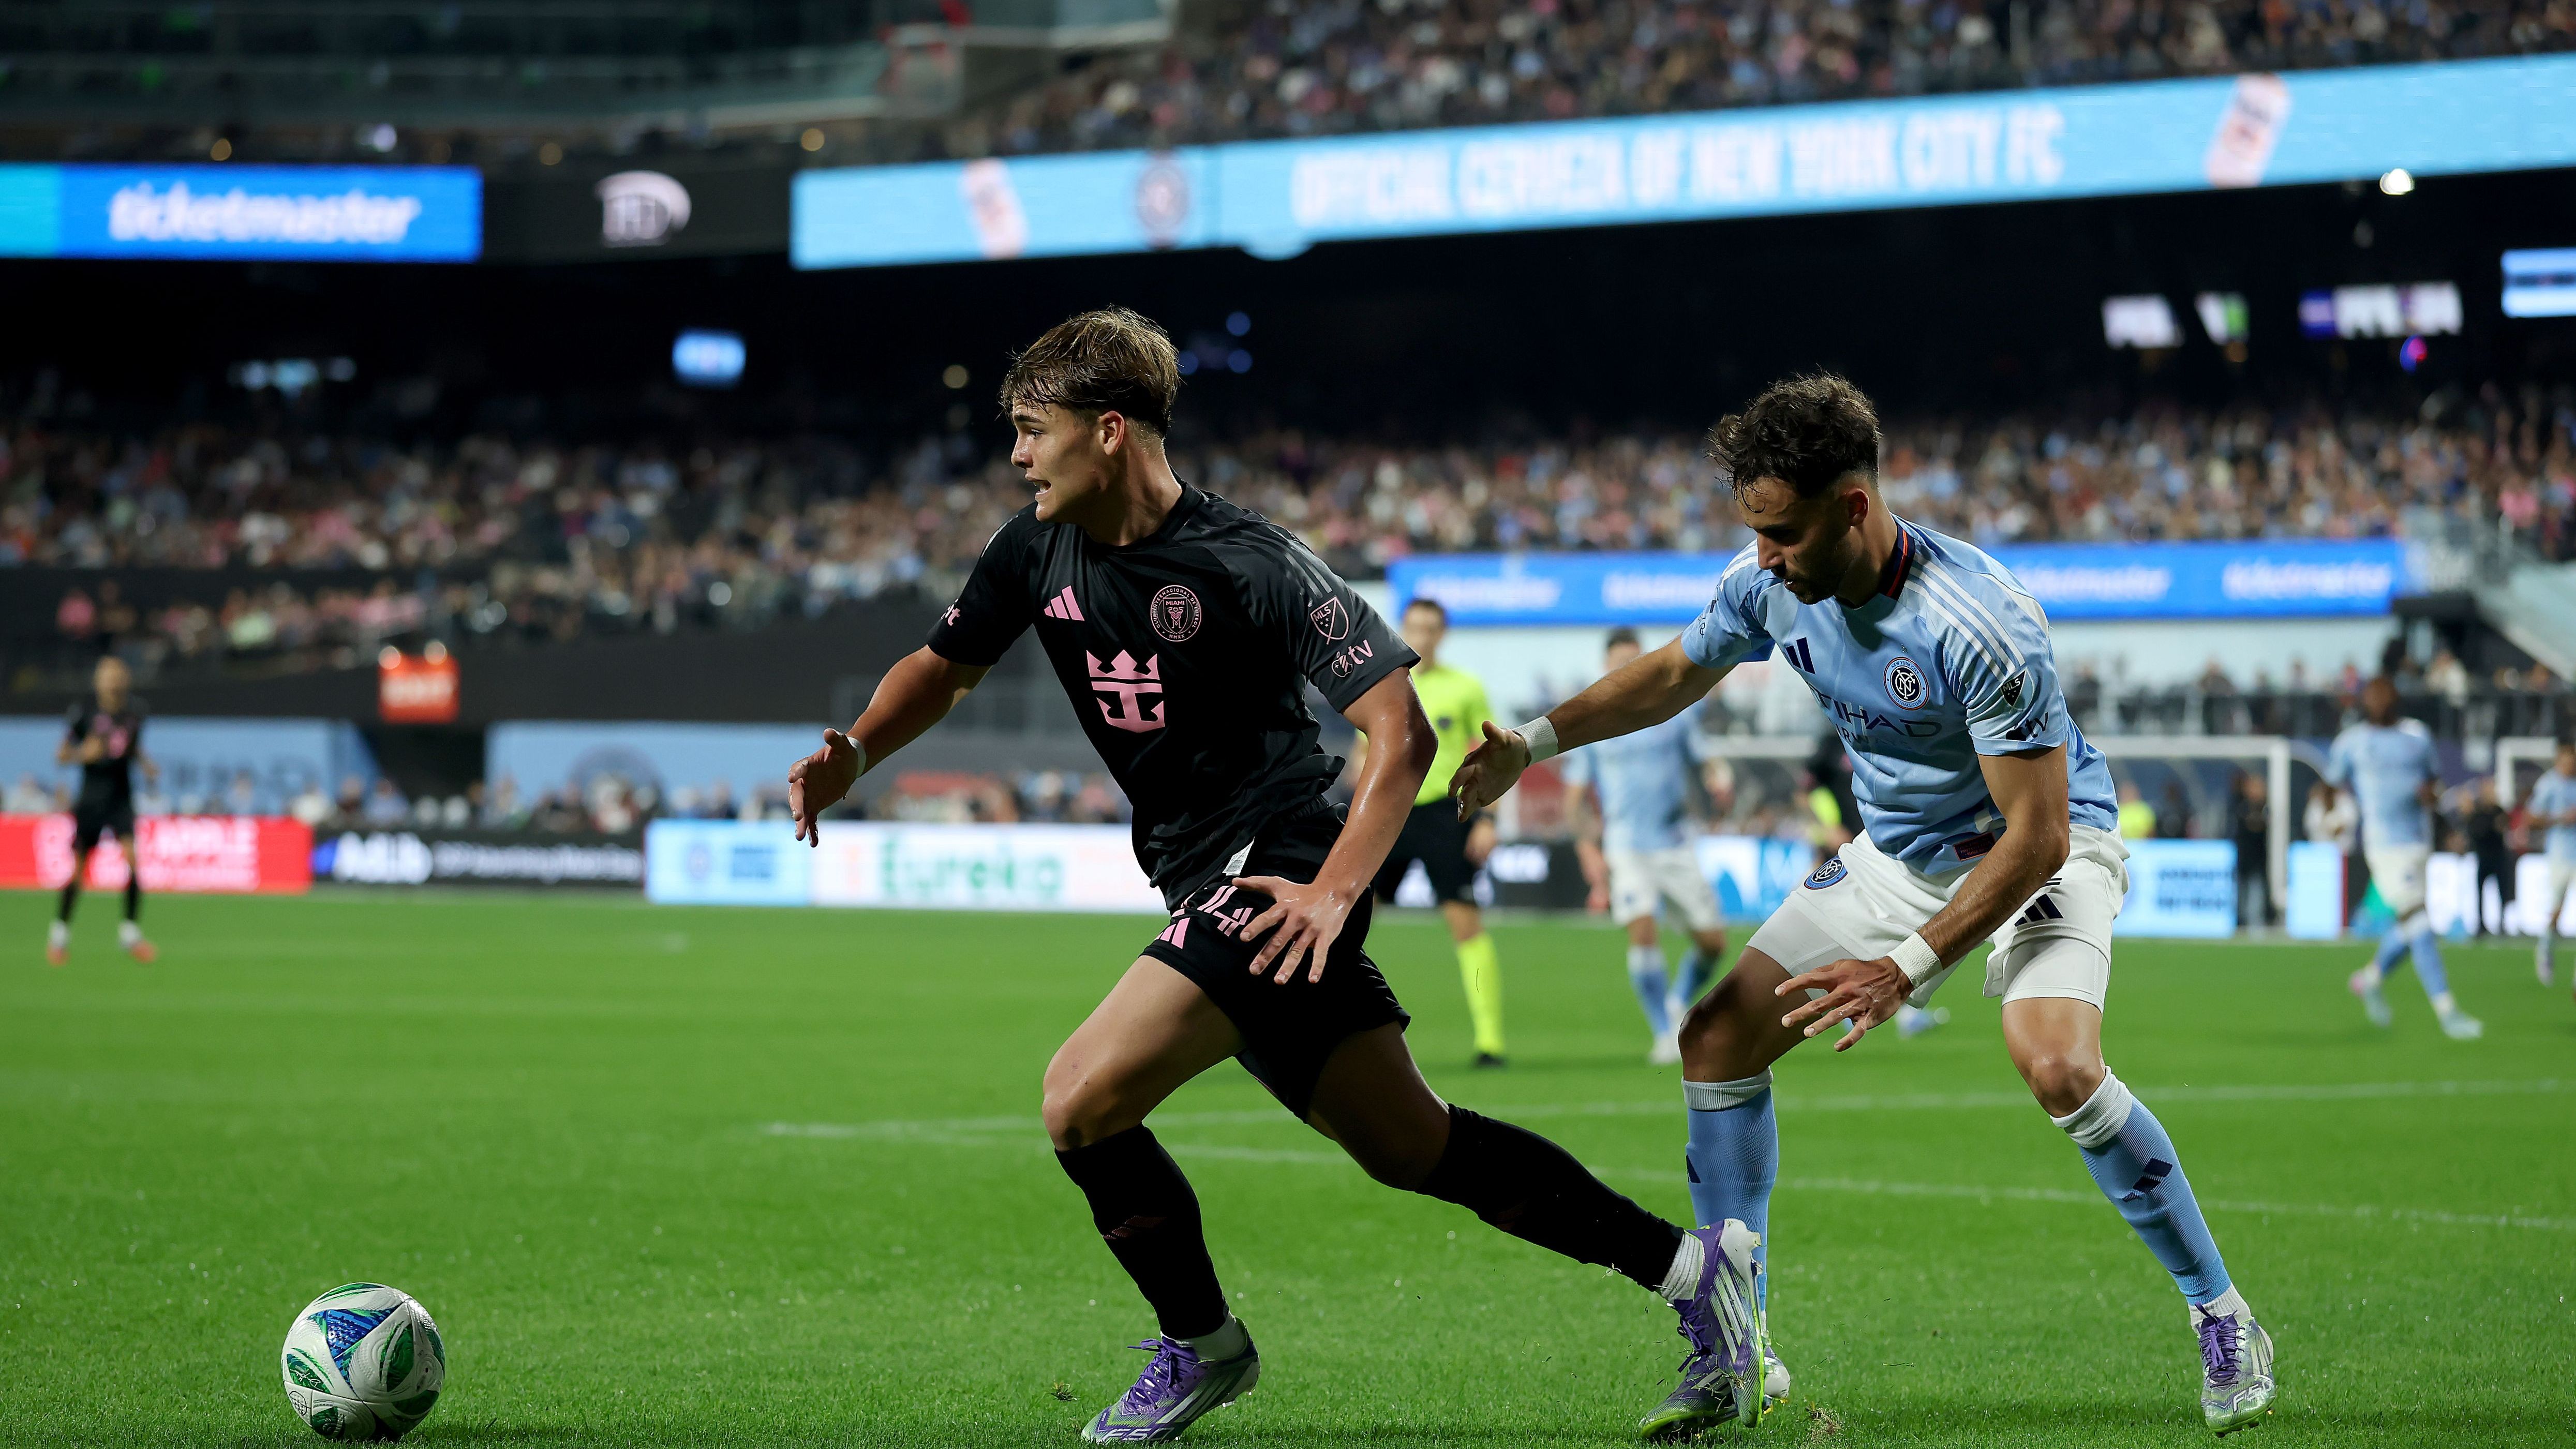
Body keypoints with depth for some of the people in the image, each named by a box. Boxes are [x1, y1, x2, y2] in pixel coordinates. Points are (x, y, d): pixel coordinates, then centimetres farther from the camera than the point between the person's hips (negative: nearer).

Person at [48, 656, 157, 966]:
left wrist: (146, 765, -1)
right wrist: (84, 753, -23)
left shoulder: (134, 711, 2)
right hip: (90, 798, -2)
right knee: (78, 867, 0)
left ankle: (130, 931, -4)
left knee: (132, 857, -16)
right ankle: (60, 929, 22)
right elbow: (61, 755, -4)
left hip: (121, 798, 2)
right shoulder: (84, 712, -9)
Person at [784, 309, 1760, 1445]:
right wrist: (855, 756, -2)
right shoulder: (1042, 550, 4)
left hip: (1274, 877, -8)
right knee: (1409, 1146, 12)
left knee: (1083, 1101, -18)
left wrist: (1333, 892, -28)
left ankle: (1200, 1346, 5)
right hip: (1202, 883, 8)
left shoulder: (1252, 564, -17)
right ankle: (1690, 1262, 20)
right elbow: (943, 666, 18)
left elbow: (1402, 731, -18)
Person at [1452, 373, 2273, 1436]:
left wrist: (1907, 969, -32)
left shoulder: (1980, 625, -34)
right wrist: (1534, 741, 5)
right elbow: (1674, 674, 11)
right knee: (1717, 1039, -1)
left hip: (2043, 852, -7)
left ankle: (2222, 1318, -13)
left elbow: (2037, 837, -30)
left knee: (2058, 1068, -32)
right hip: (1897, 855, 7)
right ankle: (1736, 1351, 8)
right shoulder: (1771, 585, -13)